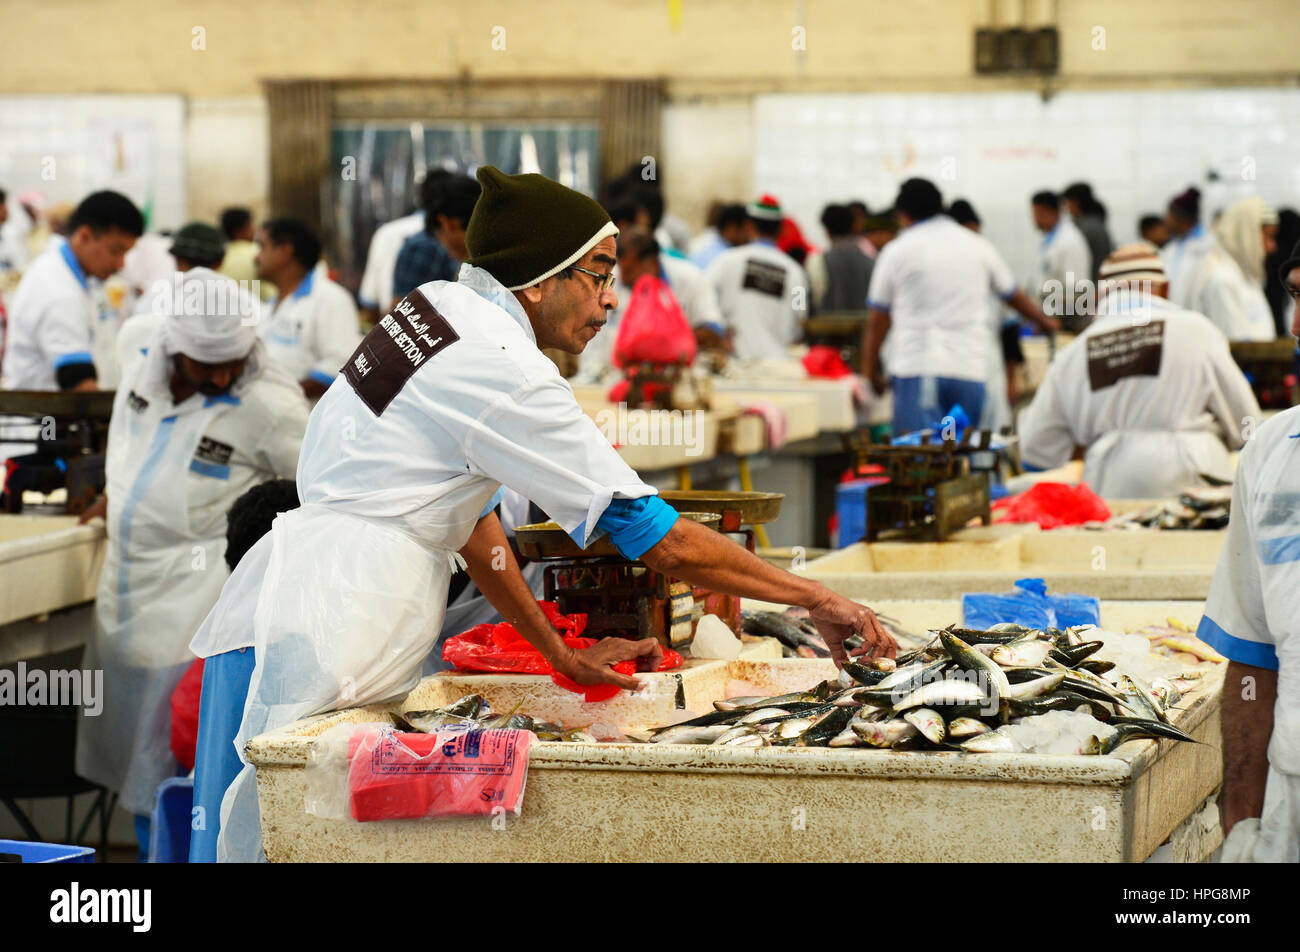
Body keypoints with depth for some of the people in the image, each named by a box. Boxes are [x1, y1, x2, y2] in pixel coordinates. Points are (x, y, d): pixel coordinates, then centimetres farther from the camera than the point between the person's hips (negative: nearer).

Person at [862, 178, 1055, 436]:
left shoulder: (896, 252, 3)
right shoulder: (977, 246, 12)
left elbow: (877, 321, 6)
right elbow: (1014, 296, 26)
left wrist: (870, 369, 18)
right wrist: (1046, 321, 45)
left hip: (917, 366, -3)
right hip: (971, 368, 3)